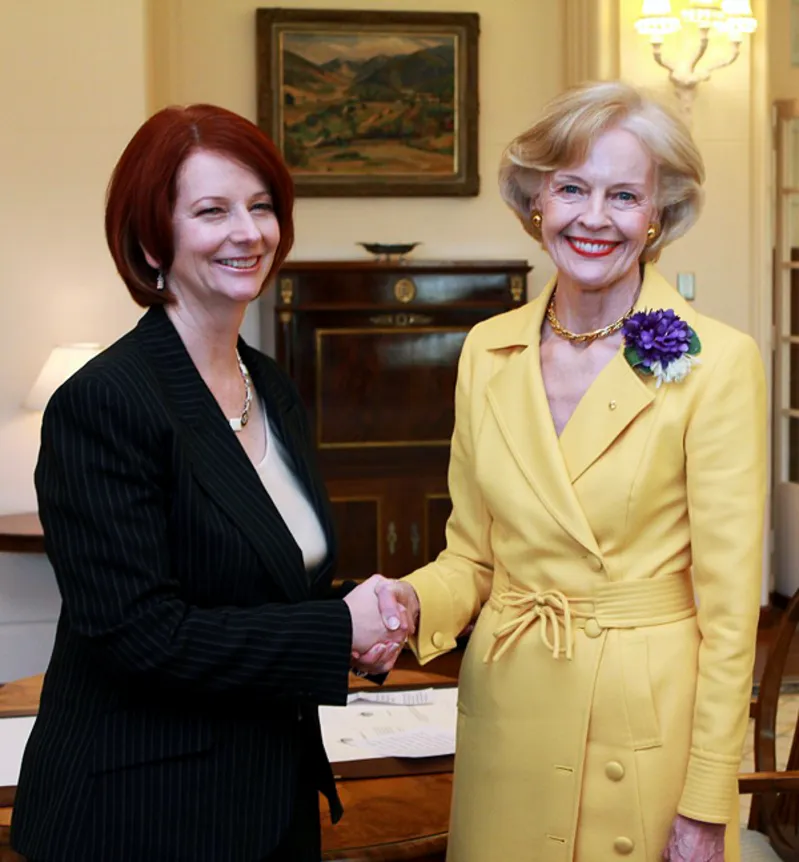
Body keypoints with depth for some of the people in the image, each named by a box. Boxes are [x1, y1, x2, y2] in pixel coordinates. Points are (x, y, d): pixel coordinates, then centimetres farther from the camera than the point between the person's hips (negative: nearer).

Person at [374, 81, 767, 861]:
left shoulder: (716, 363, -12)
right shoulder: (487, 352, 3)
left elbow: (729, 603, -11)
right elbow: (472, 556, 9)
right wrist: (412, 603, -12)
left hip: (648, 727, -4)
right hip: (506, 717, 4)